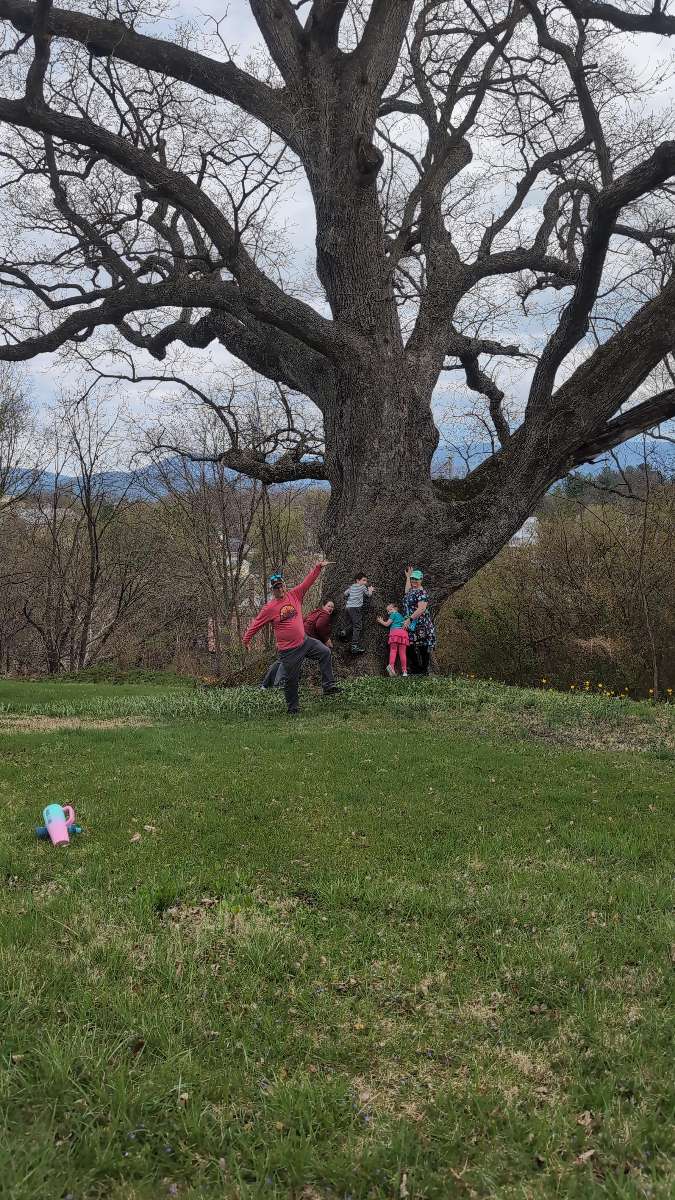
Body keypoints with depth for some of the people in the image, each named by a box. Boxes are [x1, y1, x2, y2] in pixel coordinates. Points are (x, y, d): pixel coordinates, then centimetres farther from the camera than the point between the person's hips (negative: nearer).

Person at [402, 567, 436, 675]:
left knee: (424, 648, -3)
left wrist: (410, 619, -25)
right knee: (411, 647, 8)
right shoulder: (412, 590, 16)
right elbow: (407, 593, 43)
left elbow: (421, 609, -22)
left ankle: (424, 670, 0)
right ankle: (415, 669, 15)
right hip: (410, 624, 9)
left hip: (421, 624, -9)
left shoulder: (422, 592, -12)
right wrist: (408, 577, 41)